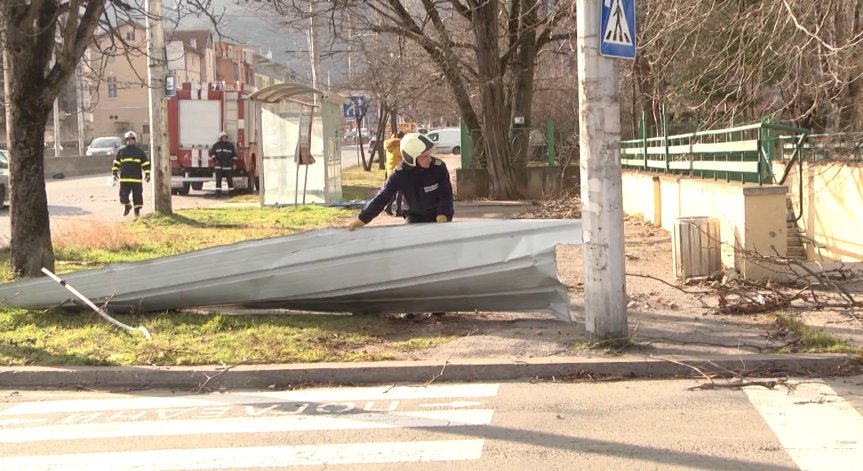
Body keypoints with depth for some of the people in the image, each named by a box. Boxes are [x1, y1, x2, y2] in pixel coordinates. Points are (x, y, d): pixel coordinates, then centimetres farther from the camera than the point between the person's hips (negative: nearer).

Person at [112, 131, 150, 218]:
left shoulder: (139, 152, 7)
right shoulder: (121, 151, 10)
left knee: (137, 195, 0)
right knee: (123, 195, -1)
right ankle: (127, 206, 26)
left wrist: (147, 174, -1)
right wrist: (114, 172, 10)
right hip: (124, 178, 1)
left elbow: (146, 164, 7)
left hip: (137, 178, -1)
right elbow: (116, 163, 17)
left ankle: (137, 210, 12)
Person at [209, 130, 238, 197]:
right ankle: (218, 193, -2)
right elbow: (211, 153, 10)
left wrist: (234, 163, 2)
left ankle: (231, 193, 8)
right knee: (218, 180, -3)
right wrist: (215, 159, -4)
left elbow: (234, 154, 8)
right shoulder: (216, 145, 5)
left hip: (228, 166, 0)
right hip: (219, 166, 0)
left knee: (230, 179, 1)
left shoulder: (230, 145, 6)